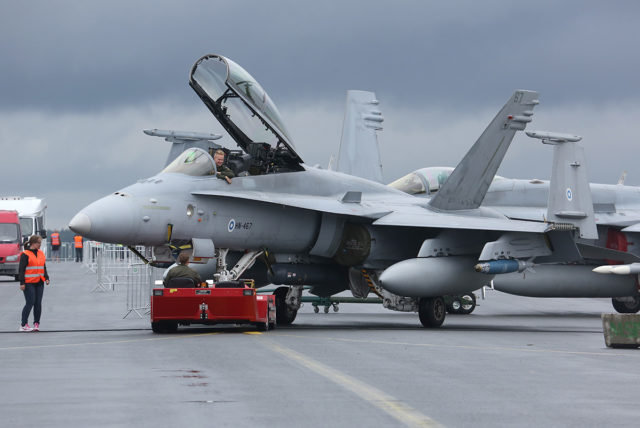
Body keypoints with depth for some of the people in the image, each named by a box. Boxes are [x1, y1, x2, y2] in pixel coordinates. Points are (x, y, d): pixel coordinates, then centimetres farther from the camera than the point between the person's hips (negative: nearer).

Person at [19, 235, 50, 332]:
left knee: (38, 304, 5)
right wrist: (22, 283, -12)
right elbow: (21, 269, -7)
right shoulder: (25, 254, -6)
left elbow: (44, 267, 22)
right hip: (29, 283, -6)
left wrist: (46, 278, 9)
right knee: (30, 303, -9)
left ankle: (36, 323, 11)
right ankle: (24, 325, -3)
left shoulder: (41, 254, 14)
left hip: (39, 283, 6)